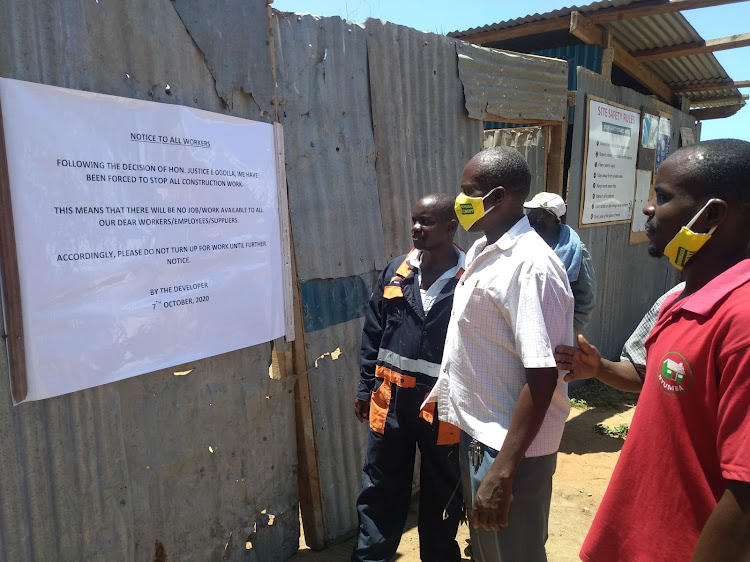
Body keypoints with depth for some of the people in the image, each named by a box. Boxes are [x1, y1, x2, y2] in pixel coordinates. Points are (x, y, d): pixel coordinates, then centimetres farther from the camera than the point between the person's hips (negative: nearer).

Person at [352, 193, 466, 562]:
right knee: (379, 489, 16)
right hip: (391, 398, 3)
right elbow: (373, 332, 8)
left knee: (441, 496, 17)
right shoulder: (395, 272, 2)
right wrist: (366, 387, 8)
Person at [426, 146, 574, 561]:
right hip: (476, 433, 9)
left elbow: (543, 377, -25)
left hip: (509, 447, -8)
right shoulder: (480, 252, 5)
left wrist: (503, 472, -25)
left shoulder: (530, 266, -23)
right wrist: (444, 396, 18)